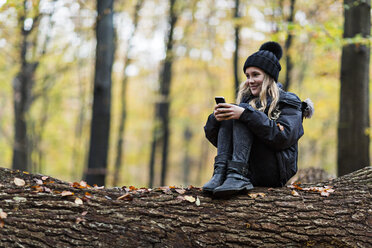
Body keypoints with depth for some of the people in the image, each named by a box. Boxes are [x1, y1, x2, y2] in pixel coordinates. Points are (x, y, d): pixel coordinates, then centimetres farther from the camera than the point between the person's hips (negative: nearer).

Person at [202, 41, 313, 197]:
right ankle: (220, 173, -29)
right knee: (228, 117, -10)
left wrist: (246, 114, -23)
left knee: (245, 108, -16)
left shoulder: (288, 102, 6)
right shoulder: (245, 100, 21)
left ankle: (236, 175, -37)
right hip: (247, 172, 5)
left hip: (273, 173, -5)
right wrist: (216, 118, -10)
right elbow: (213, 137, 13)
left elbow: (283, 137, -16)